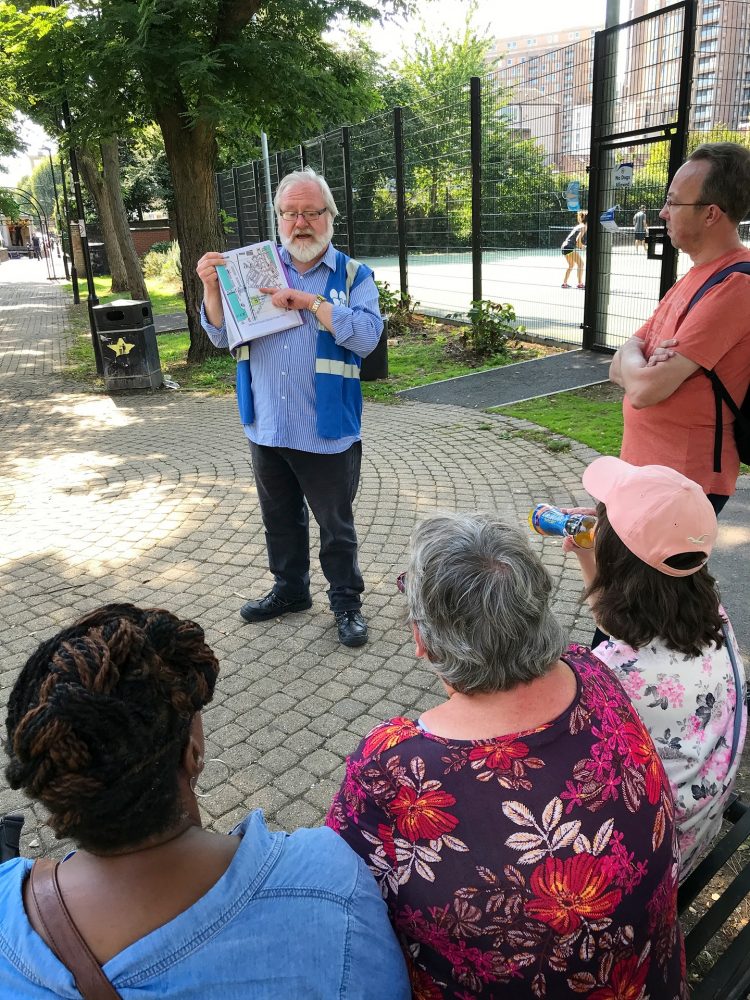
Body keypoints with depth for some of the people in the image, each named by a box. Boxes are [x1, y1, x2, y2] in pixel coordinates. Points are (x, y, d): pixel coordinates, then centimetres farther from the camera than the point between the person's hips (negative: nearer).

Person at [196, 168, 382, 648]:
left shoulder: (353, 275, -2)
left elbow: (367, 336, -19)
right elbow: (222, 336, 4)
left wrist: (310, 301, -22)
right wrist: (212, 288, -13)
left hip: (327, 433, -4)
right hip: (267, 428, 4)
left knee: (336, 524, 9)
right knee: (280, 519, 19)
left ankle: (347, 601, 26)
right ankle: (290, 589, 39)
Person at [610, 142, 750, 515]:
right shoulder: (693, 278, 12)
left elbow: (643, 389, -25)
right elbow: (619, 369, 8)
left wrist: (631, 354, -5)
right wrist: (649, 367, -13)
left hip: (683, 480, -9)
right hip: (643, 463, 9)